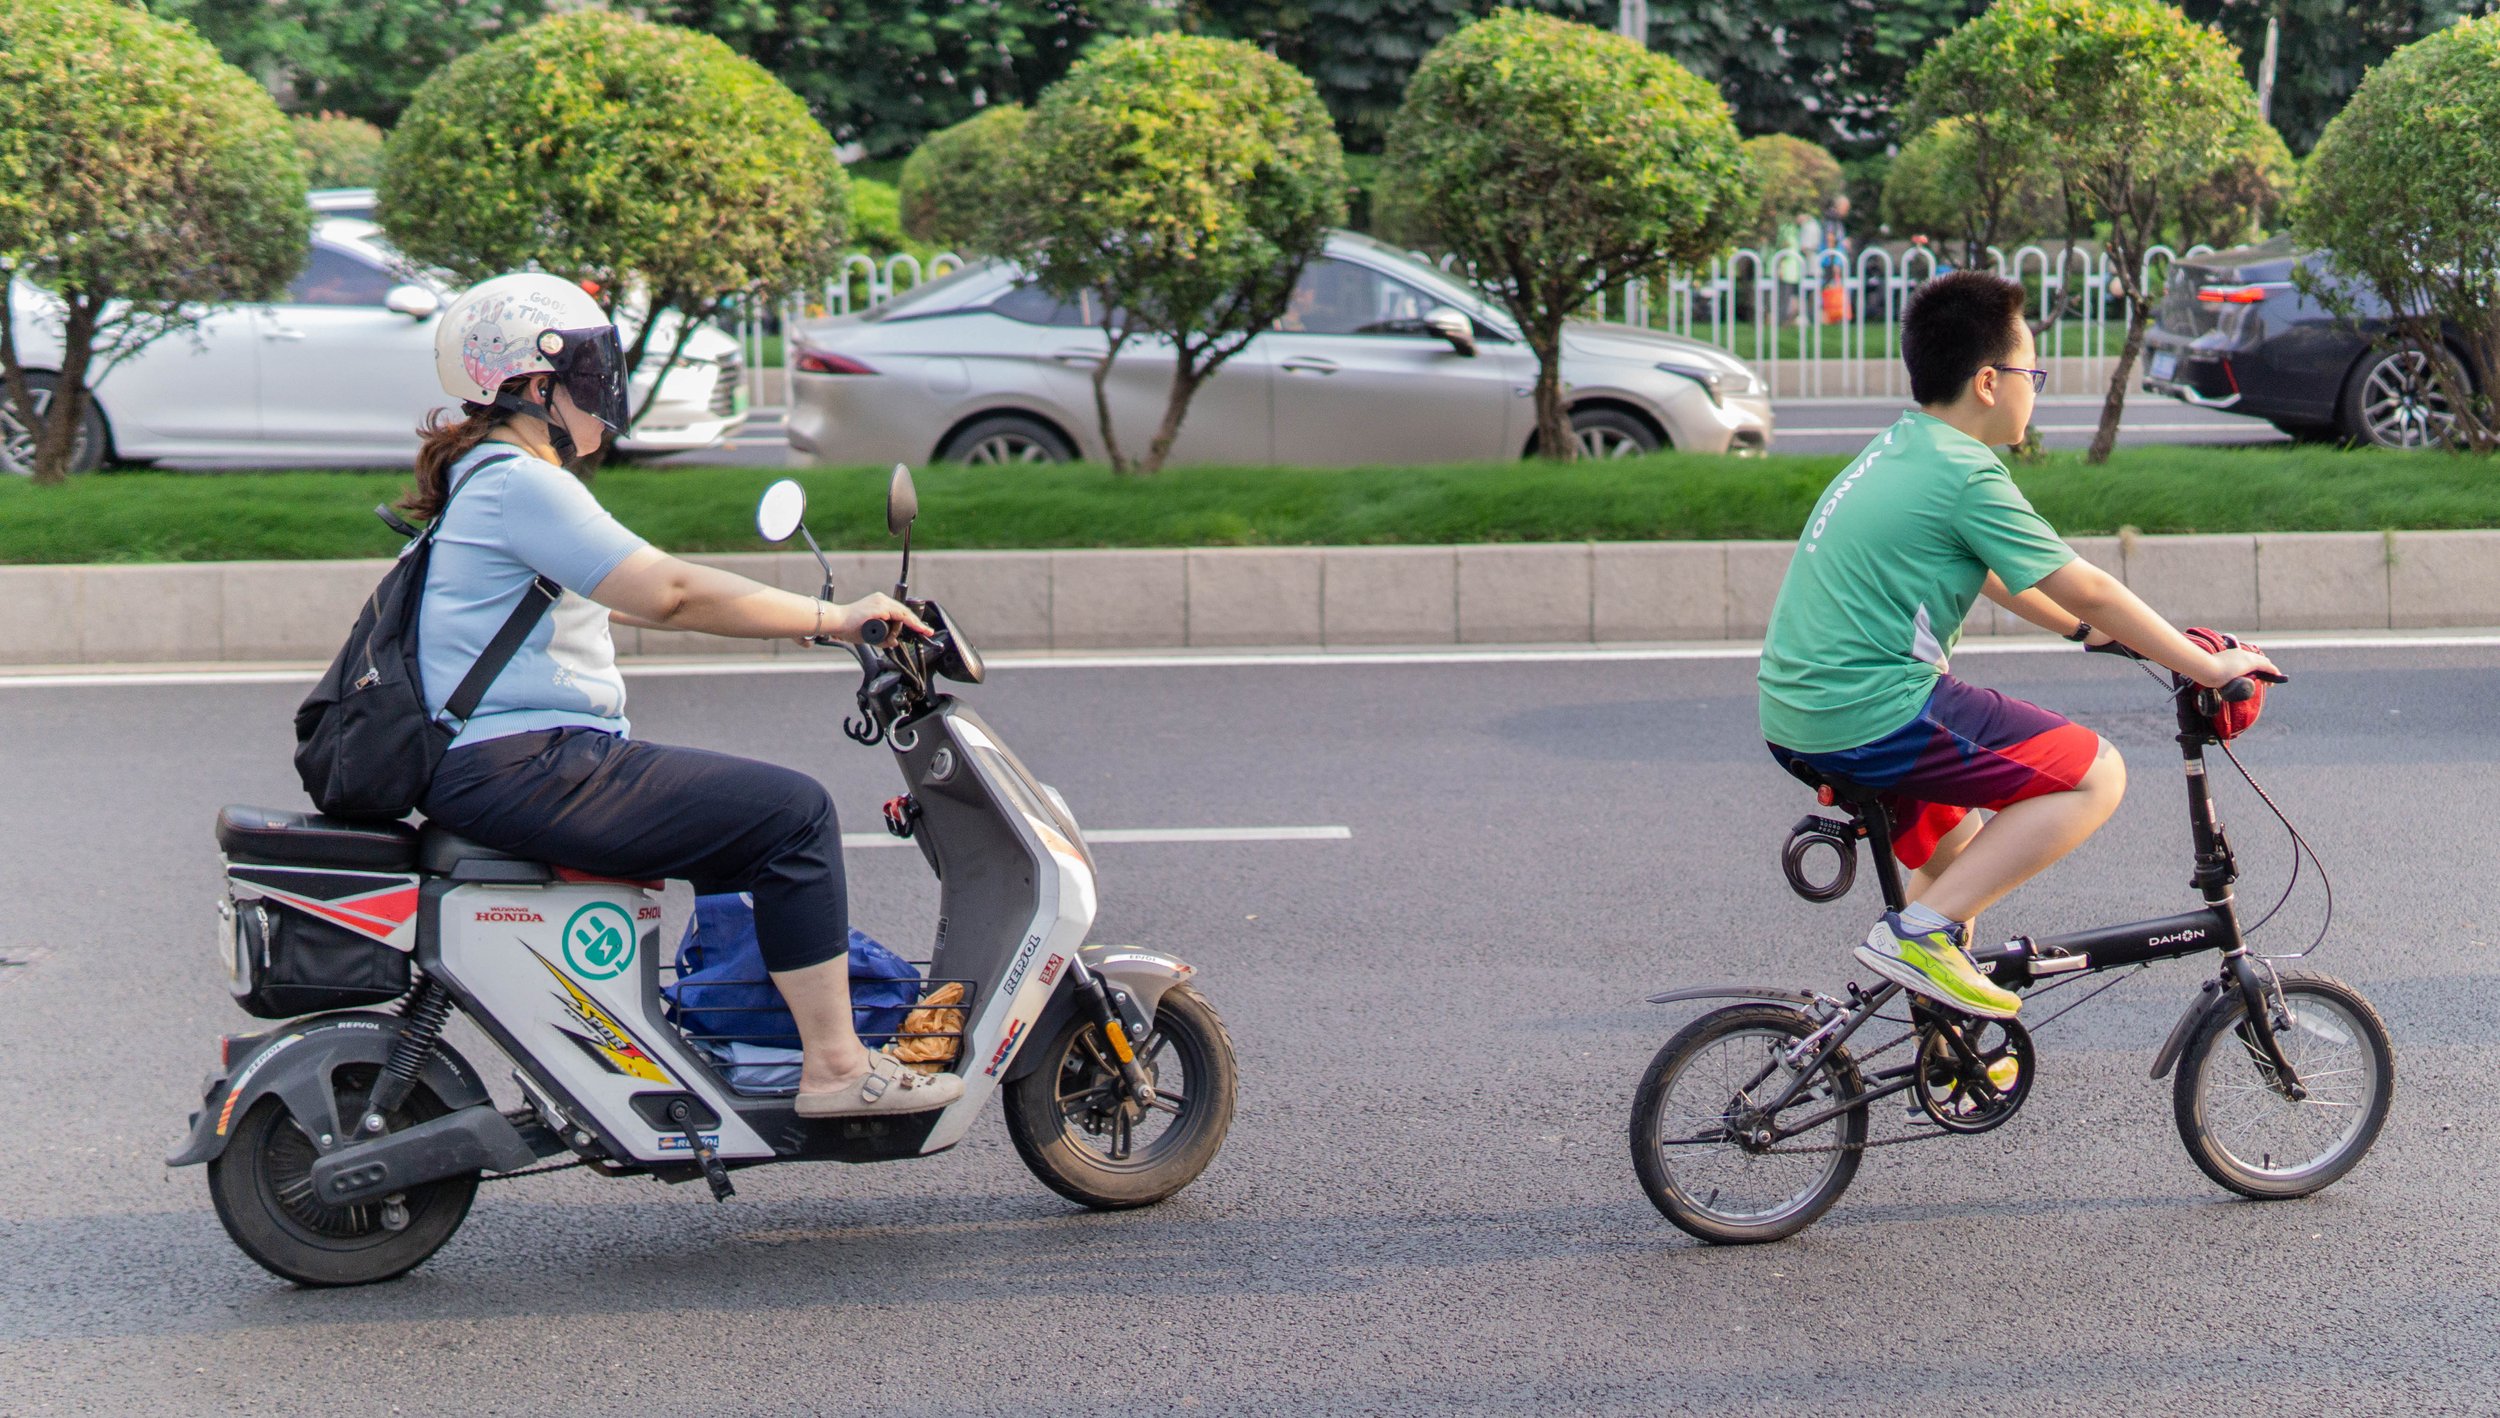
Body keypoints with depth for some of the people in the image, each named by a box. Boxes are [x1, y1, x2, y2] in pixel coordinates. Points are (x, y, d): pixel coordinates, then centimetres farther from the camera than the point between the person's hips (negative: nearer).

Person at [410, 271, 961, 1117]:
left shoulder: (487, 479, 20)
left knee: (750, 836, 22)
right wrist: (833, 619, -16)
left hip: (512, 767, 11)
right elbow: (667, 593, -22)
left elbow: (619, 597, 28)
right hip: (522, 770, -11)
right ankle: (834, 1066, -10)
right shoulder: (517, 483, -14)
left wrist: (791, 617, 24)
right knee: (791, 813, -12)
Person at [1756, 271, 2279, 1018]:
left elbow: (1989, 572, 31)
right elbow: (2086, 590, -9)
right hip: (1873, 712, -10)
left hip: (1794, 715, 10)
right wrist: (2209, 667, -1)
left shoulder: (1897, 450, 16)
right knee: (2095, 774, -6)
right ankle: (1921, 930, -11)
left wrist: (2085, 630, 37)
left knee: (1960, 847, 29)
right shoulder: (1965, 474, -13)